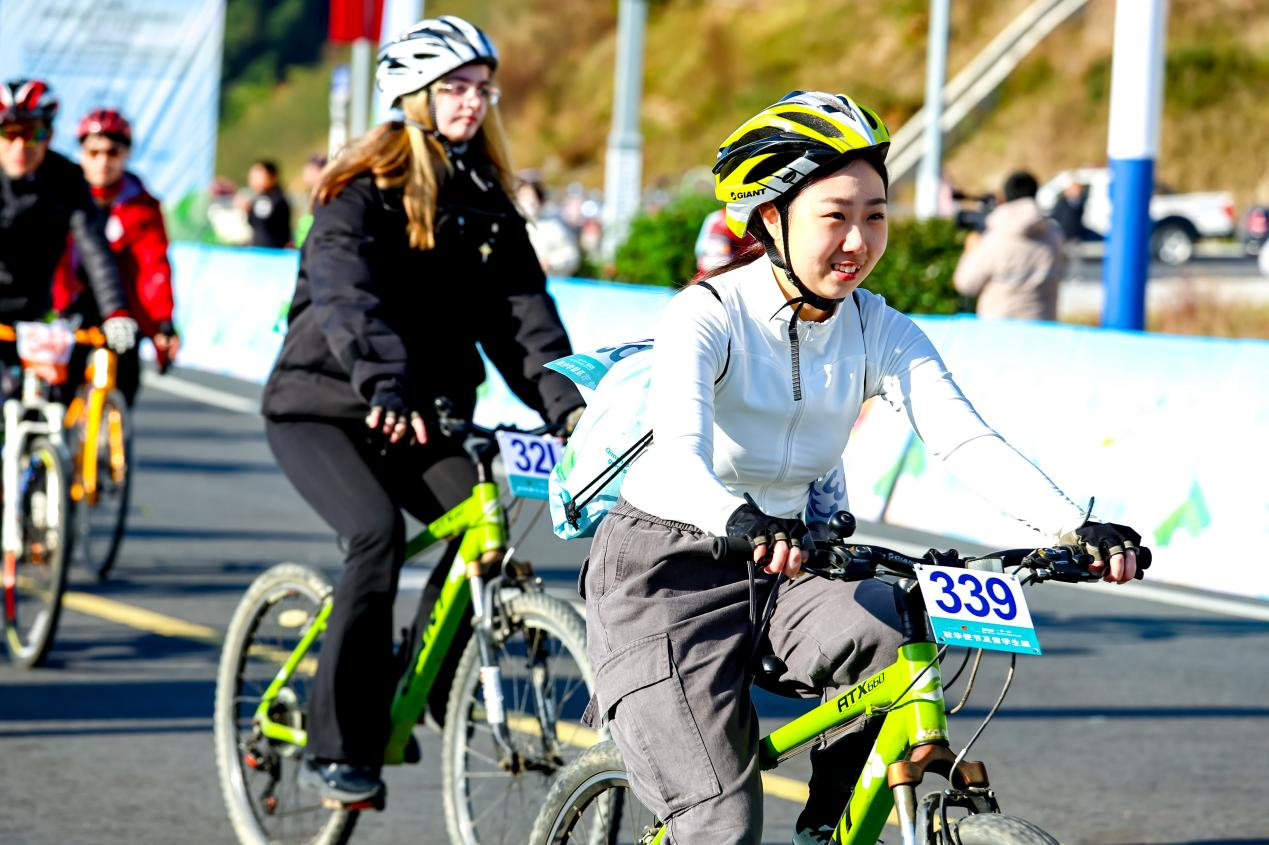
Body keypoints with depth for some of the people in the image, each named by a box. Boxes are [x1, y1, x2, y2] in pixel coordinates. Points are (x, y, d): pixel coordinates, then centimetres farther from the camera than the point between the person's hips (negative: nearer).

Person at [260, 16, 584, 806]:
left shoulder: (485, 199, 6)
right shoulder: (362, 191, -12)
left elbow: (522, 310, -4)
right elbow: (346, 297, -28)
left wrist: (568, 402, -21)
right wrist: (383, 388, -46)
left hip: (418, 412, 6)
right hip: (321, 403, -5)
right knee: (378, 533, -28)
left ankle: (423, 695, 2)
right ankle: (338, 749, -20)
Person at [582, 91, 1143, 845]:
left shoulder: (880, 331, -5)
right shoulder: (707, 316, -19)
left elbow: (968, 440, -19)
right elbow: (680, 454, -35)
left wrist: (1076, 528, -36)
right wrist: (741, 524, -58)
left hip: (789, 562, 4)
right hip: (668, 565, -4)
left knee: (891, 639, -29)